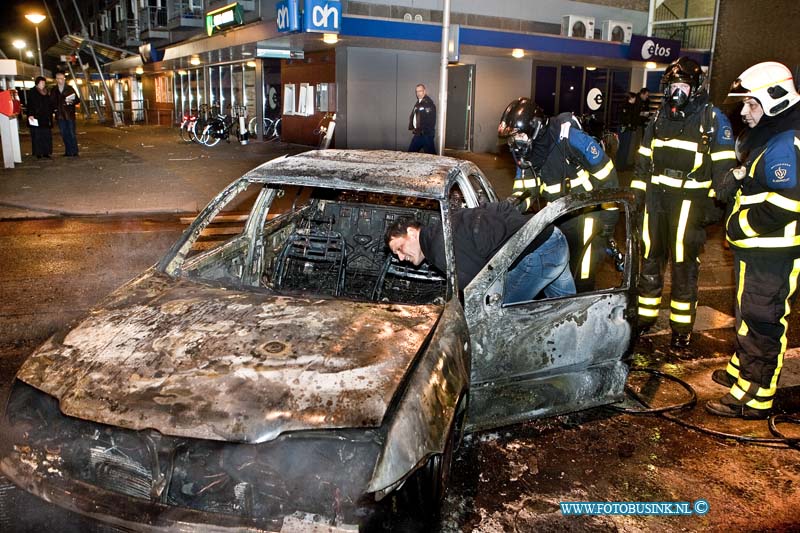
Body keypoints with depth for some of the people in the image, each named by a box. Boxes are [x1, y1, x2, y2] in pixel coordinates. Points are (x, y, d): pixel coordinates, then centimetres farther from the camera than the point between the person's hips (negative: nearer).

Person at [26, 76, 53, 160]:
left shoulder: (46, 93, 17)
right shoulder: (32, 92, -2)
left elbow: (49, 106, 20)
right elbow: (30, 105, -10)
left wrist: (50, 117, 14)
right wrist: (30, 114, -20)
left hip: (45, 119, 6)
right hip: (36, 118, -6)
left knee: (47, 136, 4)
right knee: (37, 136, -4)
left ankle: (46, 153, 10)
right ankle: (38, 153, -1)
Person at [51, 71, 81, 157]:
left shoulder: (70, 89, 4)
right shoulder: (53, 91, 11)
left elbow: (77, 100, 2)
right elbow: (52, 102, 17)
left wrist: (72, 101, -18)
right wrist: (54, 108, -1)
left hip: (69, 115, -3)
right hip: (60, 115, 3)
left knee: (72, 133, -3)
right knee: (64, 134, 5)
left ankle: (74, 151, 1)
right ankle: (68, 151, 11)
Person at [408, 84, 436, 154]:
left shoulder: (429, 103, -11)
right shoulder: (417, 103, 17)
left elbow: (431, 119, -19)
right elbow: (412, 116, 20)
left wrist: (423, 130, -19)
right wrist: (412, 127, 5)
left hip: (426, 134, -9)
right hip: (418, 134, 9)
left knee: (429, 153, -5)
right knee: (411, 151, 12)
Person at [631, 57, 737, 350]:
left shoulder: (712, 118, -3)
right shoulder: (660, 117, 14)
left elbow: (723, 166, -7)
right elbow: (643, 160, 18)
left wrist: (715, 204, -12)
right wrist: (636, 194, 13)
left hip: (689, 200, -5)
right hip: (656, 198, 5)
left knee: (684, 265, 0)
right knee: (650, 260, 11)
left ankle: (682, 327, 10)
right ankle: (645, 316, 24)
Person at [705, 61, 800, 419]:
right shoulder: (764, 136, 15)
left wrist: (741, 224, -17)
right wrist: (734, 181, 6)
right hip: (754, 247, 11)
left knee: (762, 322, -4)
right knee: (748, 313, 22)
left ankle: (754, 397, 4)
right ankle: (742, 370, 38)